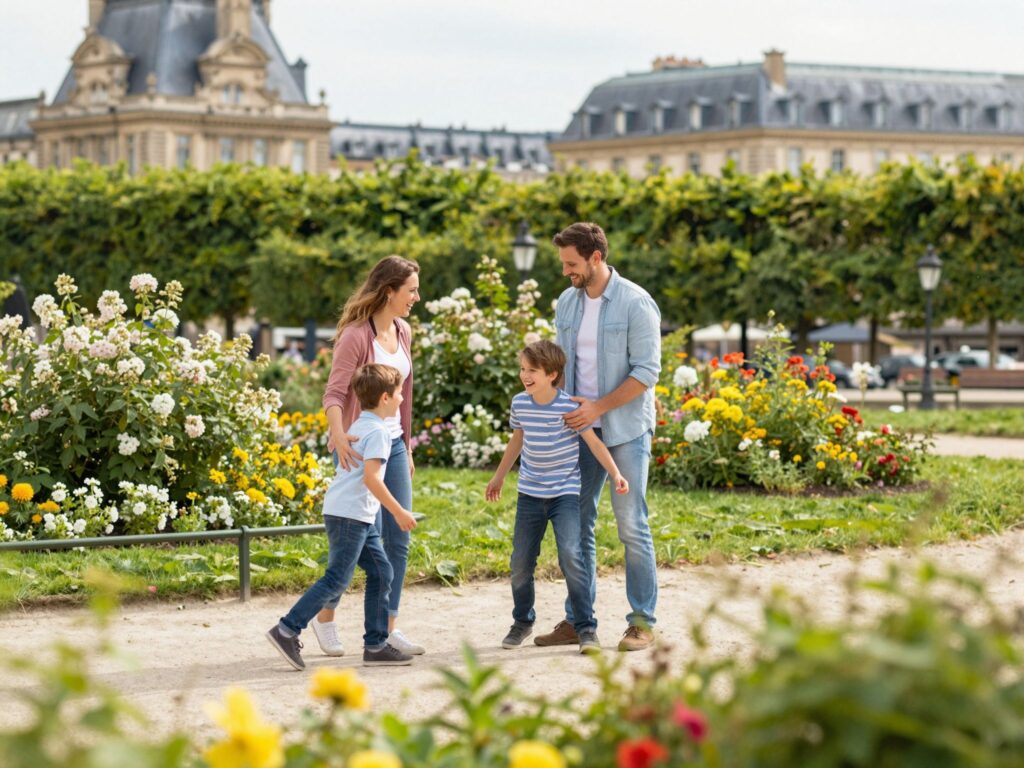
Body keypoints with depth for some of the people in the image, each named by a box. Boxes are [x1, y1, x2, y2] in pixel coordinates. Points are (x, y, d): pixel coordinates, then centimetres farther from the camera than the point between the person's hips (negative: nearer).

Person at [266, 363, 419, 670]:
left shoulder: (358, 426, 17)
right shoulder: (378, 431, -13)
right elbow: (371, 477, -22)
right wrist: (399, 512, -18)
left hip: (360, 517, 10)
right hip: (350, 515, -10)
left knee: (381, 574, 10)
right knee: (336, 579, -9)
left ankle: (376, 645, 11)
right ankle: (287, 630, -7)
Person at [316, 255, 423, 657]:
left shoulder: (403, 332, 8)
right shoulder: (356, 335, -15)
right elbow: (334, 393, -22)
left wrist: (407, 448, 18)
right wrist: (337, 434, -40)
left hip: (393, 443, 7)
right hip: (358, 445, -7)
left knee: (399, 540, 5)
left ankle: (388, 628, 13)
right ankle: (325, 617, 12)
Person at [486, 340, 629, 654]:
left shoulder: (569, 406, -14)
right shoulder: (520, 404, 1)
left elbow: (593, 442, -10)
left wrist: (615, 474, -21)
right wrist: (499, 476, 27)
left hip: (565, 492, -5)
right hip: (530, 494, 5)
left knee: (571, 557, -17)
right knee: (521, 561, 6)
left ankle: (586, 628, -8)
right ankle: (522, 621, 28)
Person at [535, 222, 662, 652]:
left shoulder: (635, 304, -11)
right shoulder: (567, 303, 8)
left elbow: (647, 371, -14)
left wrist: (599, 407, -17)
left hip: (625, 428, -6)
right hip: (580, 427, 6)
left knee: (631, 525, -3)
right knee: (577, 523, 7)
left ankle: (642, 622, 4)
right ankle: (577, 620, 13)